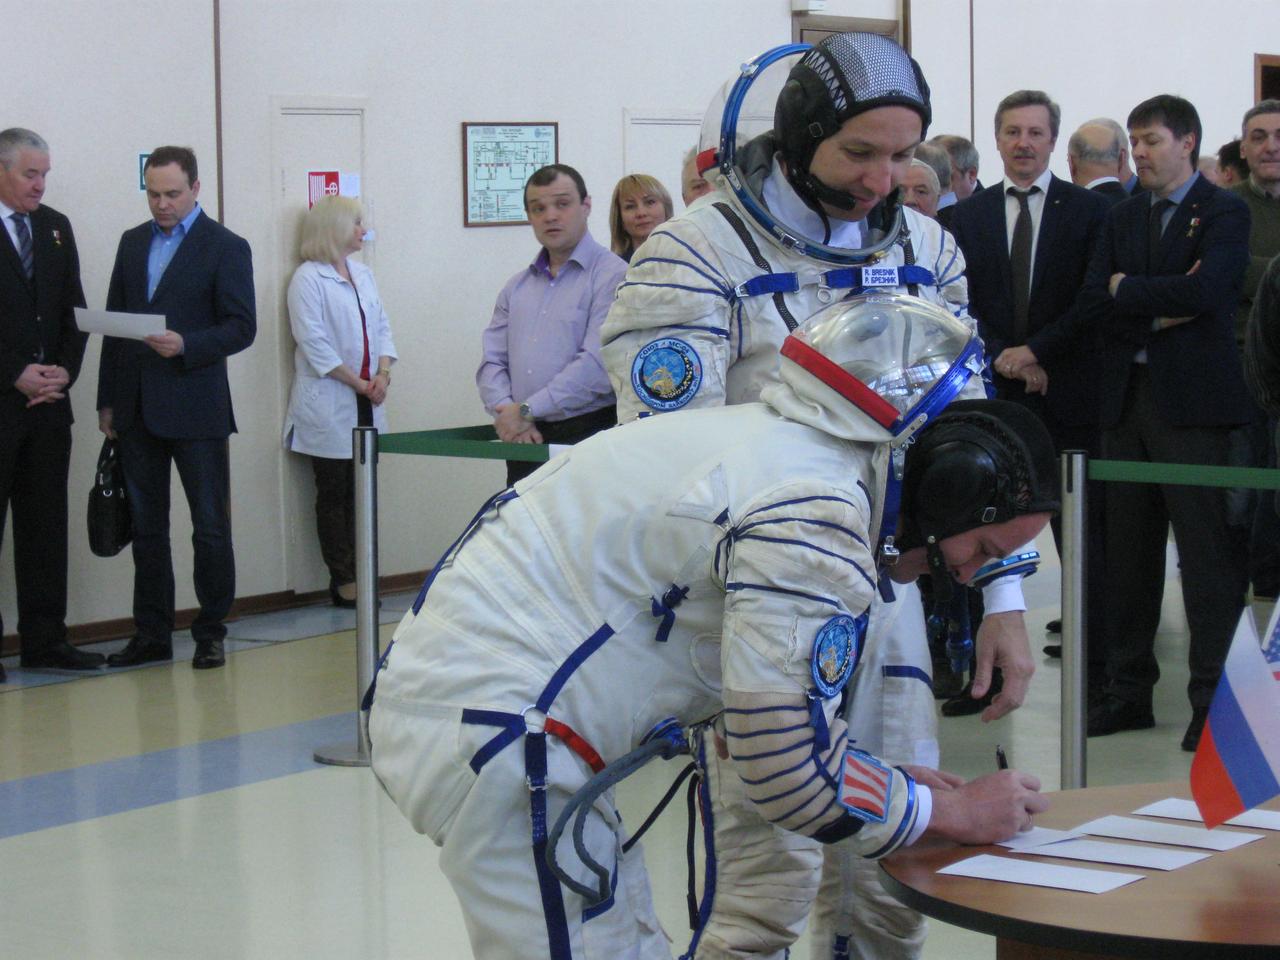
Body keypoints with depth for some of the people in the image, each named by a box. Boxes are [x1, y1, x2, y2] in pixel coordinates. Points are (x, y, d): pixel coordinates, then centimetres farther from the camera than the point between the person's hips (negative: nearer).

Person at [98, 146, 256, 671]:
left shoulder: (226, 247, -3)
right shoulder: (133, 243, 13)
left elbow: (242, 327, -7)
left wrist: (185, 345, -23)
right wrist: (107, 400, 11)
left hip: (195, 408, -5)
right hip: (137, 410, 5)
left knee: (210, 528, 1)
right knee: (146, 527, 9)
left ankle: (210, 633, 10)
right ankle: (152, 633, 16)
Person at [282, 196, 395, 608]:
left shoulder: (363, 274, 14)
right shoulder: (308, 278, -8)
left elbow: (381, 327, 13)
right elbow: (313, 341, -14)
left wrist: (383, 373, -4)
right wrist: (358, 382, -13)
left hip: (365, 404, 7)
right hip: (329, 406, -7)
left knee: (360, 493, 7)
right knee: (333, 494, 1)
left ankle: (356, 575, 11)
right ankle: (343, 580, 5)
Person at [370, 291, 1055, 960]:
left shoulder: (762, 437, 11)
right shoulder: (814, 512, -19)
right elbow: (788, 770, -16)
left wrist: (891, 779, 17)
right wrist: (952, 812, -1)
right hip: (493, 727, -10)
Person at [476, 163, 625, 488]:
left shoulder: (612, 275, -4)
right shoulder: (517, 287, 20)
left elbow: (598, 364, -15)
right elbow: (492, 362, 15)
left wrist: (526, 411, -11)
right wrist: (506, 416, -6)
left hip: (586, 435, -6)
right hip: (525, 443, 6)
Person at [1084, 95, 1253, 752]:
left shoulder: (1223, 212, -2)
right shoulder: (1123, 217, 16)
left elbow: (1205, 290, -18)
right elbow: (1095, 301, 4)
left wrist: (1129, 291, -6)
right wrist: (1163, 309, -9)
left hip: (1193, 402, -6)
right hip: (1127, 399, 6)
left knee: (1207, 554, -4)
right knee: (1128, 551, 9)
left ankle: (1215, 698, 1)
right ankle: (1129, 691, 17)